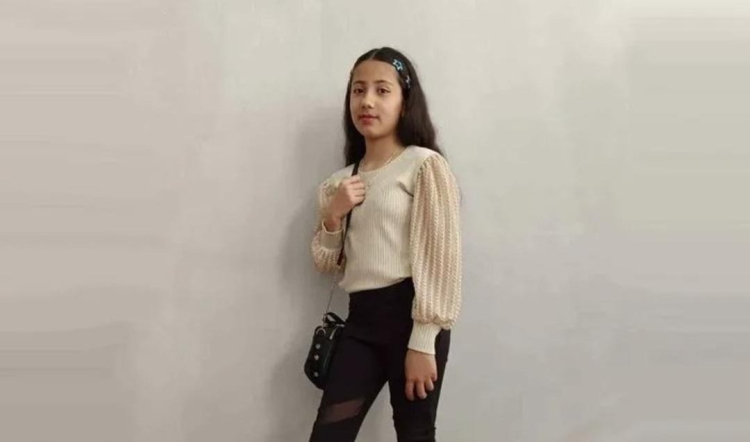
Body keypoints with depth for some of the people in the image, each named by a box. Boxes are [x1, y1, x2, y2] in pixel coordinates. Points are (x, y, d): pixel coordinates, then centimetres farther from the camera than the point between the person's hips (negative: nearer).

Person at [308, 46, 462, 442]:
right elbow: (326, 264, 17)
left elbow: (441, 256, -10)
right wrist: (332, 216, -2)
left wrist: (423, 342, -15)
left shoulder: (425, 165, -4)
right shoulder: (343, 181, 16)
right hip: (360, 319, 6)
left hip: (410, 315, -5)